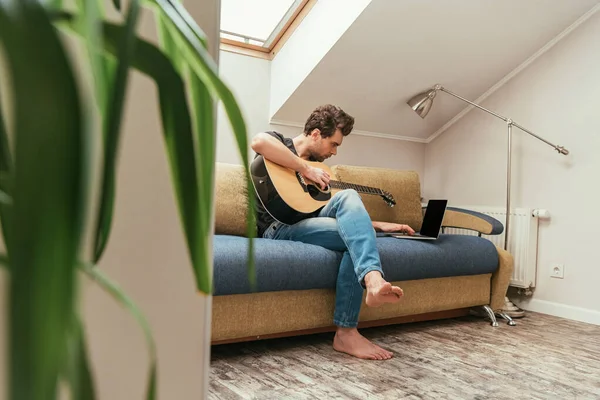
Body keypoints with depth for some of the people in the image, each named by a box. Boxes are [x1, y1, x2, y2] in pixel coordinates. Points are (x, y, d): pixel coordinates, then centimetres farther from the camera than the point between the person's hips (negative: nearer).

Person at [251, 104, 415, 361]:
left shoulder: (316, 168, 26)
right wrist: (306, 169, -18)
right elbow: (259, 141, -23)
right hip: (278, 229, -7)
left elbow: (334, 214, 26)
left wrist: (377, 225, 18)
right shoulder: (279, 142, 5)